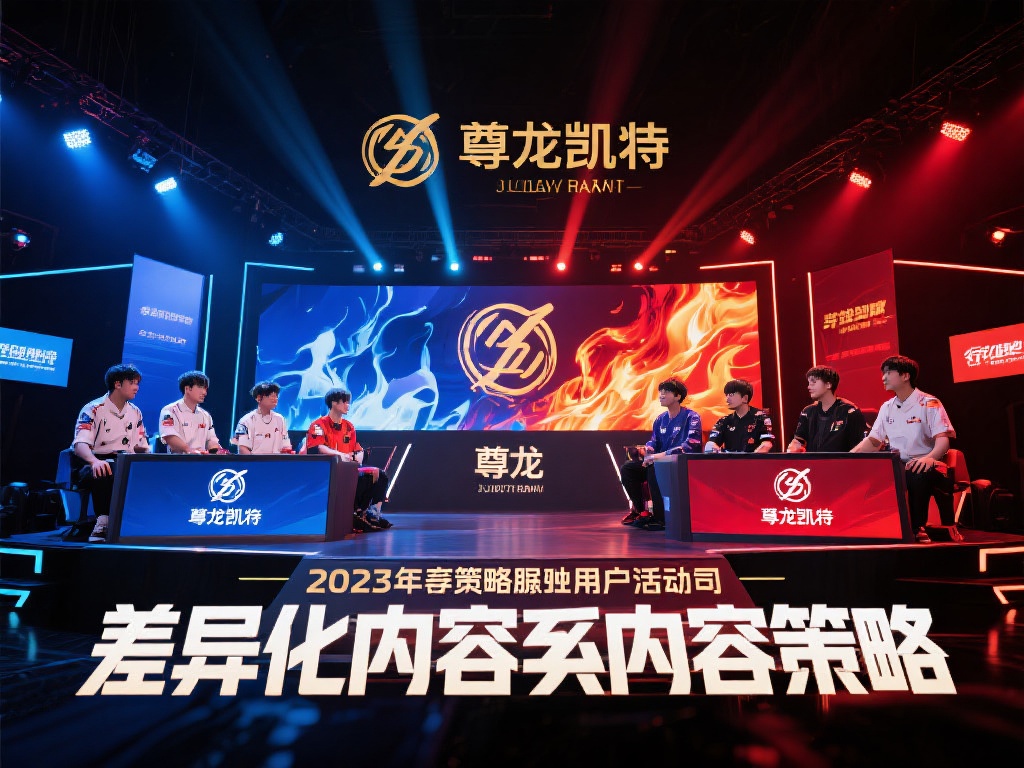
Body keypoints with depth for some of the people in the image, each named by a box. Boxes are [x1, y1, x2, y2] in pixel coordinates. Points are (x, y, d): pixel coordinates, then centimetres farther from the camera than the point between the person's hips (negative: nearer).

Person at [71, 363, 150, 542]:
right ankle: (103, 522, -29)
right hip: (95, 464, -4)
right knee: (104, 473, -40)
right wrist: (95, 461, -38)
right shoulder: (93, 409, -3)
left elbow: (142, 447, 16)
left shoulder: (135, 412, 15)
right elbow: (80, 444, -16)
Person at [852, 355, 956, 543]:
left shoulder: (929, 403, -5)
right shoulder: (886, 407, 13)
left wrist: (930, 457, -39)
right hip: (896, 466, 5)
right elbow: (873, 441, 15)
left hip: (924, 466, -5)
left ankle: (917, 527, -19)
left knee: (918, 475, -40)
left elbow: (943, 439, -16)